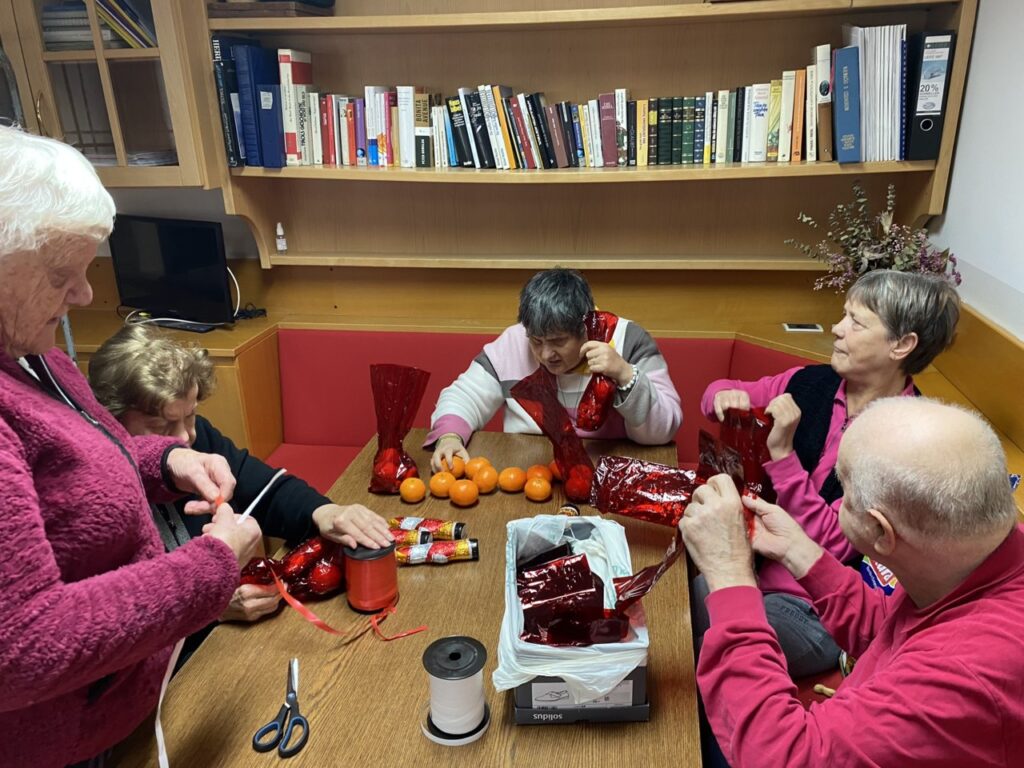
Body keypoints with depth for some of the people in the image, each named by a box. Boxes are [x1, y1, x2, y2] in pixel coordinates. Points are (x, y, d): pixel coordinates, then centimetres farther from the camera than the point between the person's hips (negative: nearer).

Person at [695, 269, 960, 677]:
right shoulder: (812, 384, -2)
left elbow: (833, 543, -21)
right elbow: (726, 394, 14)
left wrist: (782, 453, -28)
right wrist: (725, 395, -10)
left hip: (813, 608, -5)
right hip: (759, 562, 6)